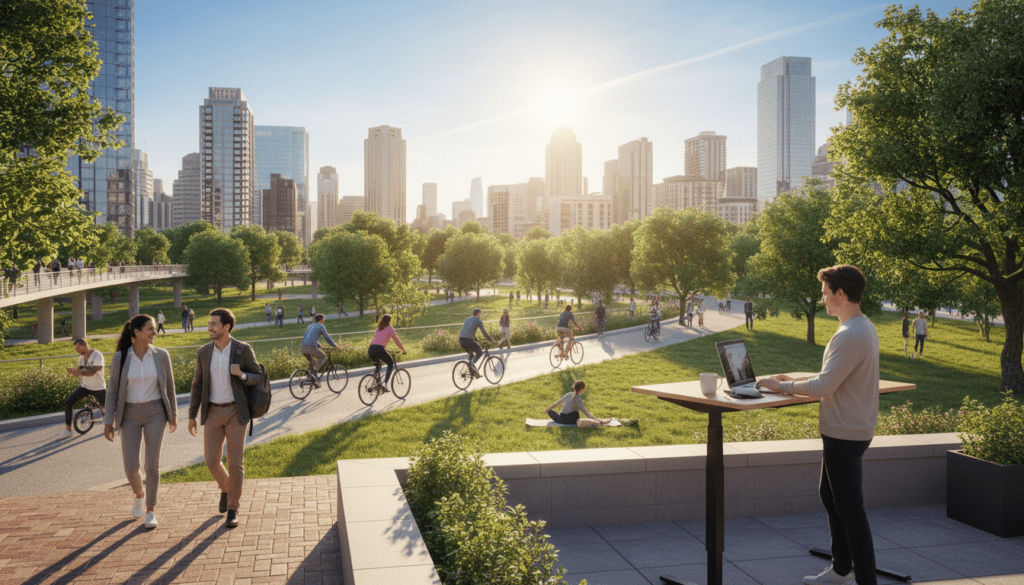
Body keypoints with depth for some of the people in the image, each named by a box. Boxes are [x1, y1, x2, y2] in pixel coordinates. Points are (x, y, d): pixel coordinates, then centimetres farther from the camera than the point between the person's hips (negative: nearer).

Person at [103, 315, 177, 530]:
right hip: (130, 415, 0)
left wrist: (173, 413, 11)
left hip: (155, 413, 0)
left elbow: (169, 385, 6)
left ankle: (151, 510, 13)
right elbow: (112, 390, -1)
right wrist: (108, 421, -3)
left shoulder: (161, 355, -5)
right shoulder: (120, 357, -7)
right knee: (131, 466, -3)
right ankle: (139, 494, 31)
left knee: (152, 464, -4)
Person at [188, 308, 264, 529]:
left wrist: (242, 375, -25)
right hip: (213, 413, 3)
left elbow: (258, 377, -2)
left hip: (236, 412, -3)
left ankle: (232, 510, 9)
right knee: (211, 461, 3)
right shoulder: (204, 352, 2)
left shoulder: (243, 349, -9)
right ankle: (226, 488, 36)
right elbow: (198, 384, 10)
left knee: (235, 462, -5)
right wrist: (192, 416, 8)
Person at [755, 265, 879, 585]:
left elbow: (823, 387, -24)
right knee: (830, 496, 21)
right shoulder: (864, 327, 10)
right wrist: (794, 381, 11)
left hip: (845, 435, -11)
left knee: (849, 509, -2)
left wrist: (782, 387, -12)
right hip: (844, 430, 11)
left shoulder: (850, 336, -24)